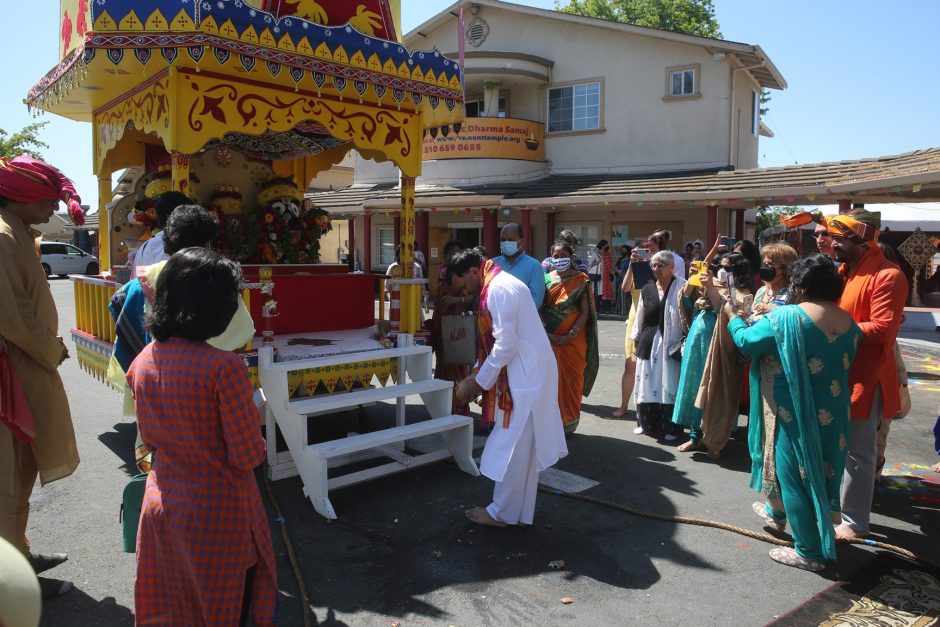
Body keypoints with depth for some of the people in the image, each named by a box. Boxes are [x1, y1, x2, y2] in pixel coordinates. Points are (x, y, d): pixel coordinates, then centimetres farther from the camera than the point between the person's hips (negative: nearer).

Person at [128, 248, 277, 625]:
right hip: (217, 512, -6)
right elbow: (248, 456, -18)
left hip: (162, 505, 6)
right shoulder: (224, 367, -25)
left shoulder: (142, 362, -4)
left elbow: (151, 438, 9)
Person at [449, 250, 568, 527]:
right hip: (526, 374, 10)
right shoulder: (500, 284, 15)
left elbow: (506, 344, -22)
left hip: (527, 376, -10)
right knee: (522, 447, 15)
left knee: (512, 447, 1)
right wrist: (477, 373, 17)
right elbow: (497, 340, 21)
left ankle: (502, 513, 15)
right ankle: (520, 512, 25)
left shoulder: (499, 289, -17)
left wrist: (479, 381, -12)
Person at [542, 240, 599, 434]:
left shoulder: (581, 281, 0)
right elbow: (539, 309, 4)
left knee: (573, 379, 2)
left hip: (574, 338, -2)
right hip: (550, 339, 2)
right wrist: (546, 333, -10)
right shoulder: (545, 279, 6)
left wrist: (570, 335, -14)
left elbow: (585, 312, -4)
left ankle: (569, 422, 14)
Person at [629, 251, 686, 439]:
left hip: (670, 344, -4)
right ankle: (646, 423, 25)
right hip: (648, 344, 4)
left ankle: (669, 427, 14)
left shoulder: (680, 286, -3)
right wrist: (636, 341, 14)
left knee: (669, 384, 2)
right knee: (647, 382, 10)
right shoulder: (647, 289, 9)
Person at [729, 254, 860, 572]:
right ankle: (776, 513, 46)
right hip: (830, 414, 8)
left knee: (795, 473, 4)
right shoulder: (848, 322, 2)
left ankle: (809, 552, 13)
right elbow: (844, 364, 15)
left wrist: (733, 317, 6)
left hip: (795, 413, -7)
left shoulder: (787, 316, -20)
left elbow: (747, 341, -13)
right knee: (815, 468, 24)